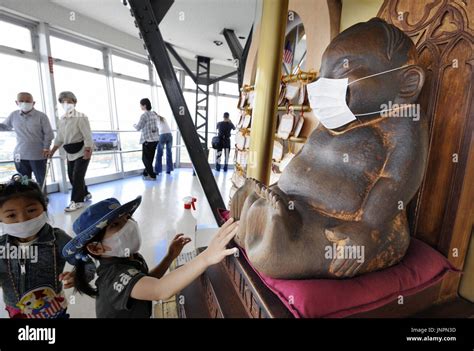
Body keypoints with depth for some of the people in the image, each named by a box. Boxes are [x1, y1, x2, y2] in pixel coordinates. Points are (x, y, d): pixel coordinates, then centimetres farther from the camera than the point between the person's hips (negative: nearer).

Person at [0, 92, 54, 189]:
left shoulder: (41, 116, -8)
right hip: (20, 155, 4)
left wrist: (46, 148, -11)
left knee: (41, 182, 9)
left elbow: (49, 133, -6)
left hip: (38, 155, -4)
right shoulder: (13, 115, 4)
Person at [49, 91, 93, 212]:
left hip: (82, 151, -8)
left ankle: (77, 201, 4)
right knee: (72, 176, 11)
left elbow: (87, 136, -18)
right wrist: (52, 151, 15)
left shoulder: (80, 117, -12)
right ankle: (85, 193, 30)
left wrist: (87, 151, -23)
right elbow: (59, 138, 17)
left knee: (77, 176, -6)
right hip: (71, 153, 8)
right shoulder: (62, 119, 10)